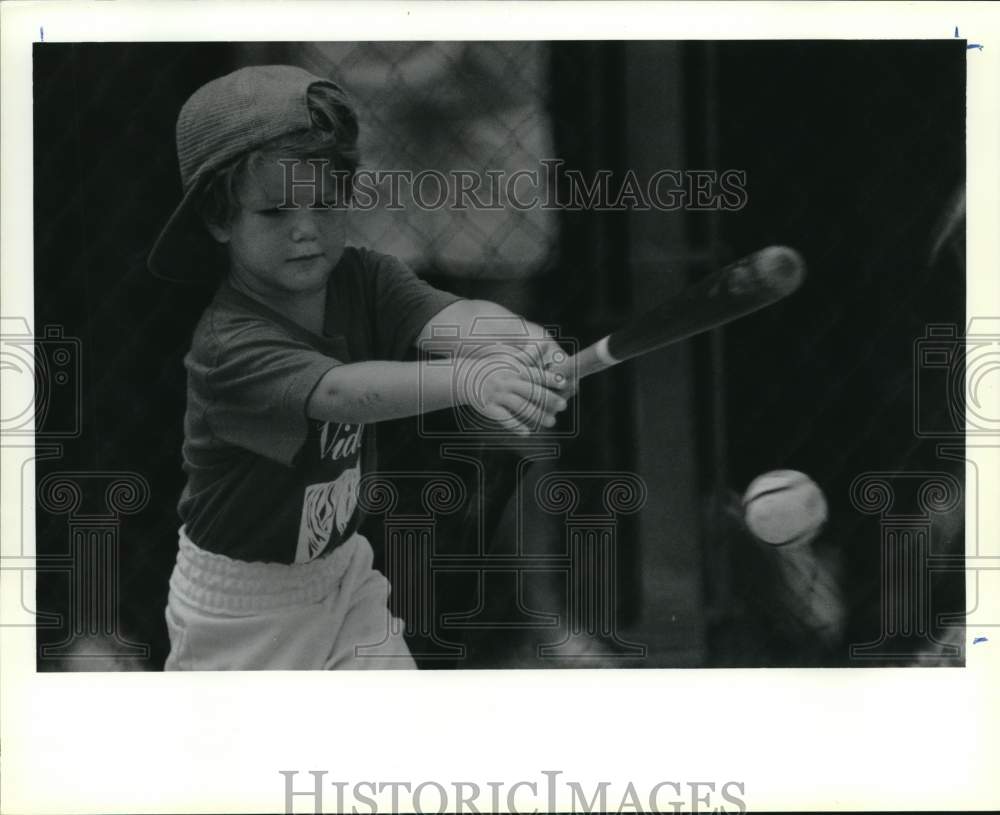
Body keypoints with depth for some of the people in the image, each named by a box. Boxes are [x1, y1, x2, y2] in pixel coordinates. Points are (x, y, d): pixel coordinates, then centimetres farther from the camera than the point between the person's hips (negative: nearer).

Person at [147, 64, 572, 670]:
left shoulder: (362, 278, -10)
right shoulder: (227, 347, -28)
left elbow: (450, 316, -29)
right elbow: (340, 392, -45)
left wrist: (521, 343, -53)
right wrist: (469, 379, -63)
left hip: (342, 569, 5)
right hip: (240, 604, -5)